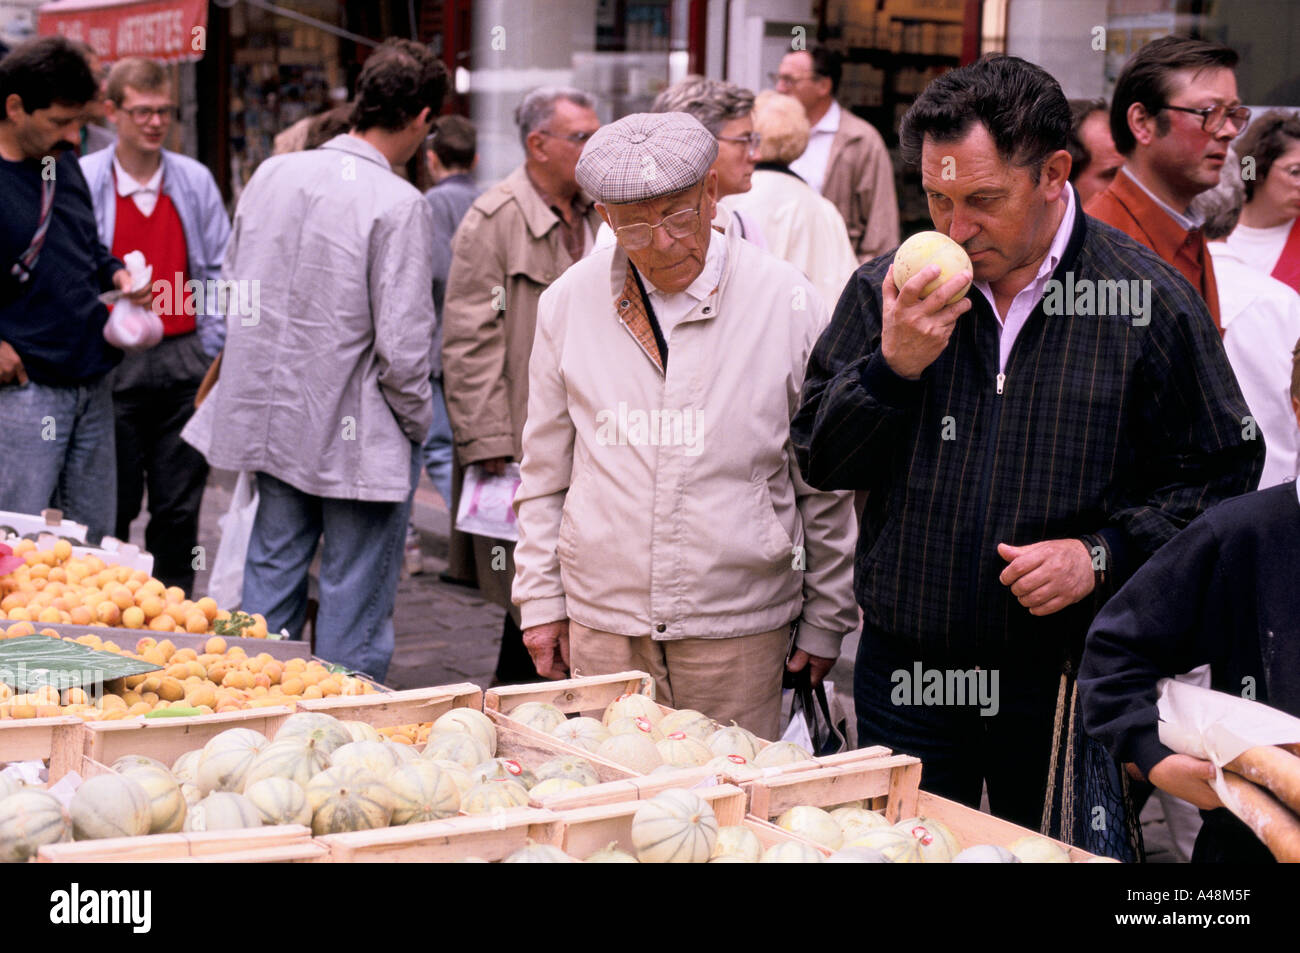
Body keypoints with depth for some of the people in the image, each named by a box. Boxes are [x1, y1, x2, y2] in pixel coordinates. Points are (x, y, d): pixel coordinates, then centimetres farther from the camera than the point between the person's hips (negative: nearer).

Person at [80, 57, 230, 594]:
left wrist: (212, 353, 5)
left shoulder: (196, 181, 8)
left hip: (183, 363, 3)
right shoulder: (82, 181, -1)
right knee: (111, 508, 2)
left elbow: (219, 270, 11)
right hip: (112, 364, -3)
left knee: (179, 507, 6)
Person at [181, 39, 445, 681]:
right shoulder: (399, 204, -18)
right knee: (354, 601, 6)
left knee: (272, 573, 18)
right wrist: (417, 424, -3)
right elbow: (401, 344, -19)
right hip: (358, 432, -6)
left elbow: (232, 291, 11)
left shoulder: (272, 173, 2)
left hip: (270, 418, 6)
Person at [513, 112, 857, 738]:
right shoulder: (569, 302, 3)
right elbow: (545, 469, 12)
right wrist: (540, 600, 10)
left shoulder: (787, 304, -4)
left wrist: (825, 622, 6)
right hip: (602, 624, 2)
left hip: (739, 630, -2)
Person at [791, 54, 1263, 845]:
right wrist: (892, 367, -13)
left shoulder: (1150, 302, -5)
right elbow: (819, 459, 4)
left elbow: (1221, 475, 0)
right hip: (908, 674, 2)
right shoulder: (885, 291, 3)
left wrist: (1102, 556, -13)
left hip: (1069, 688, -2)